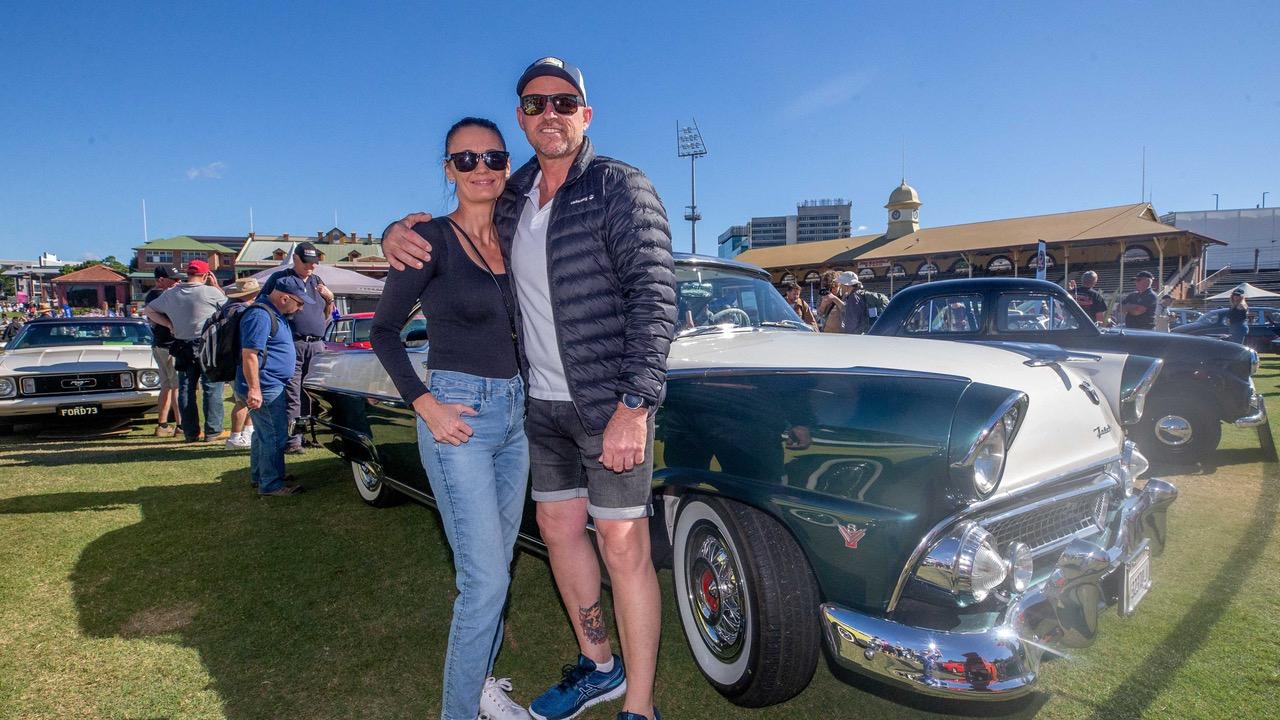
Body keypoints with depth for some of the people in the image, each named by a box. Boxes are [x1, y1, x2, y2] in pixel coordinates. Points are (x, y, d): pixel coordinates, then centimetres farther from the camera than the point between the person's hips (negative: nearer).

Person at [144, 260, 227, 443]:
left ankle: (190, 432, 14)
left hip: (183, 348, 4)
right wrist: (216, 285, 9)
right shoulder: (210, 292, -10)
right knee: (212, 390, 1)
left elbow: (149, 310, 15)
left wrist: (169, 324, 11)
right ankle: (213, 431, 0)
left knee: (186, 390, 10)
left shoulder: (170, 294, 5)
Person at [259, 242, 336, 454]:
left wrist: (329, 299, 6)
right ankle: (292, 440, -7)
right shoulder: (280, 278, 5)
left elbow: (326, 317, 25)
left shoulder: (317, 281, 22)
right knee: (291, 395, -8)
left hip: (317, 346, 5)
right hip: (291, 345, -5)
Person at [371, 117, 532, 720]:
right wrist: (425, 405, -14)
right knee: (485, 578, -7)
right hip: (458, 416, -6)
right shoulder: (432, 237, -7)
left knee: (496, 567, 16)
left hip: (514, 413, 6)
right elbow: (384, 330, -4)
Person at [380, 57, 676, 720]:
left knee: (622, 547, -3)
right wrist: (398, 233, -1)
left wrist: (633, 407, -25)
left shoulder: (622, 189, -9)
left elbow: (655, 298, -17)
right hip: (544, 401, 7)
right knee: (558, 529, 15)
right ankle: (599, 666, 35)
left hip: (612, 403, -7)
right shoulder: (512, 197, 10)